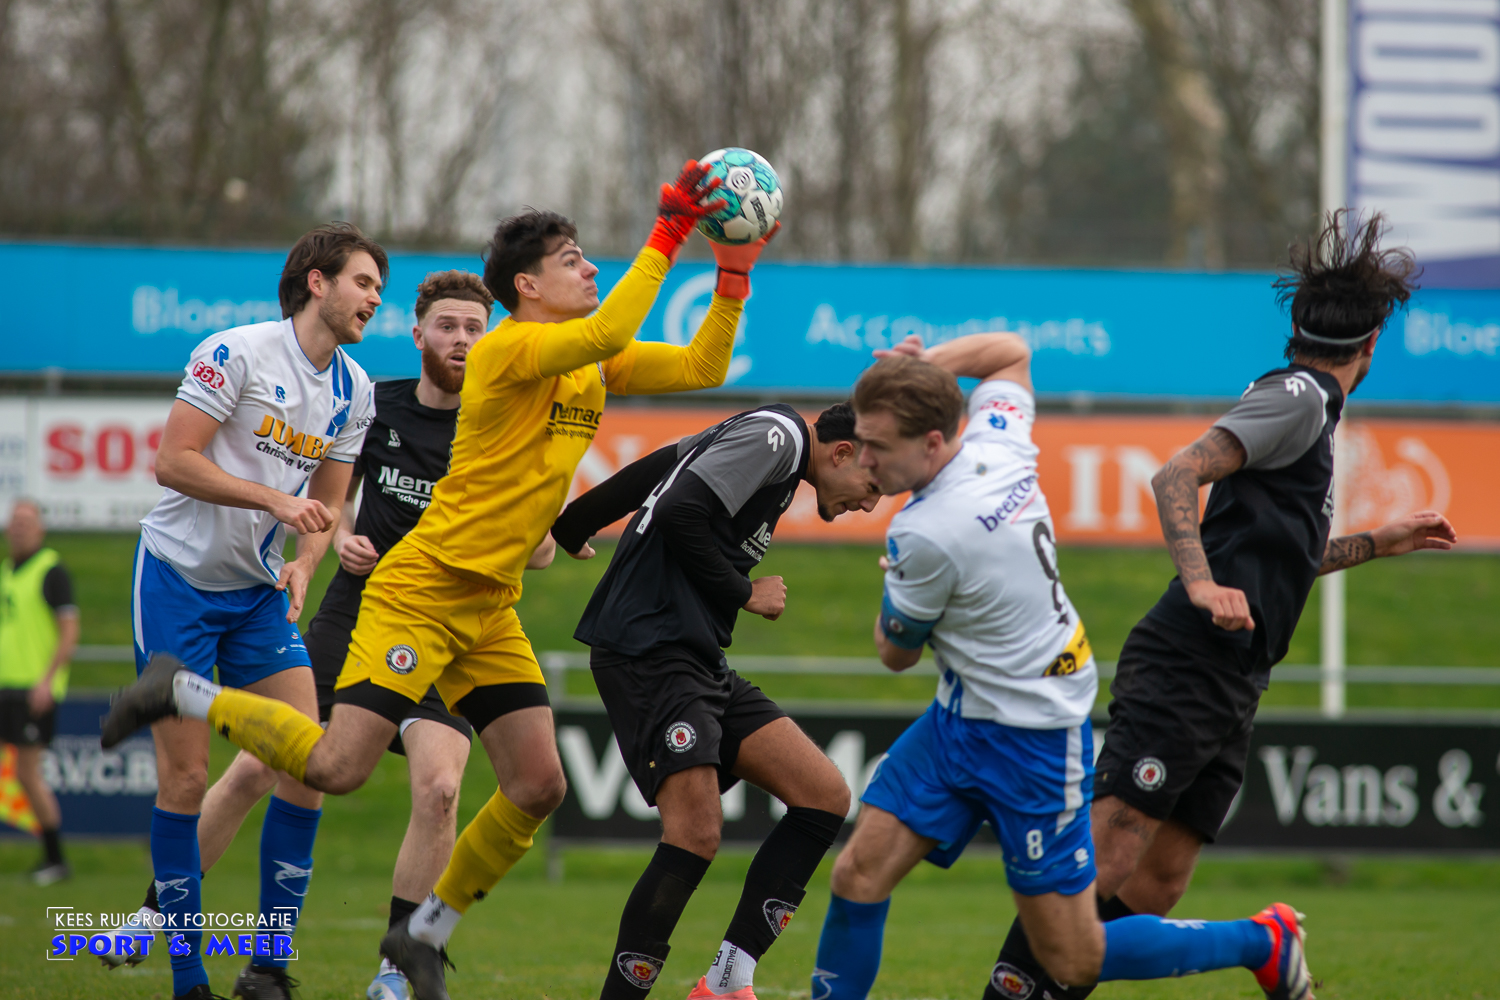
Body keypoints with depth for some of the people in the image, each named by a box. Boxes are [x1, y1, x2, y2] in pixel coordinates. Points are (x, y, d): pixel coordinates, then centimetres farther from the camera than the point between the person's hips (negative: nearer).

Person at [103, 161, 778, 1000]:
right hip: (422, 590, -8)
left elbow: (703, 368, 14)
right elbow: (608, 334, -30)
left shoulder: (593, 364, 12)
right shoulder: (507, 350, -14)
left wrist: (735, 274, 2)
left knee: (539, 785, 0)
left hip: (491, 611, 9)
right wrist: (665, 238, -26)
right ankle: (186, 695, 3)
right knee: (337, 767, -19)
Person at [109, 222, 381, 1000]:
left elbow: (324, 504, 12)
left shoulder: (355, 392, 6)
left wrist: (303, 566, -8)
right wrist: (277, 500, -23)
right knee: (185, 776, -7)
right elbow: (173, 461, -18)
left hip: (258, 592, 6)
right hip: (179, 577, -6)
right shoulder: (237, 352, -15)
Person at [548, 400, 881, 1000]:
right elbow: (680, 513, -20)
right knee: (696, 835, -19)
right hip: (650, 651, -10)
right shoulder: (774, 435, -9)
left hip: (700, 664, 10)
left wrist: (566, 530, 32)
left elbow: (647, 474, 25)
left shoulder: (776, 446, 20)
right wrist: (745, 595, -9)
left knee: (825, 798, 1)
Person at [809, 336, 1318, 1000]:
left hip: (1030, 740, -9)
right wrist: (922, 363, 2)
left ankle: (1264, 943, 18)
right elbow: (1011, 351, 18)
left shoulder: (924, 536, -28)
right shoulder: (999, 444, -5)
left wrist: (892, 579, 11)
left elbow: (895, 653, -9)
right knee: (859, 875, -1)